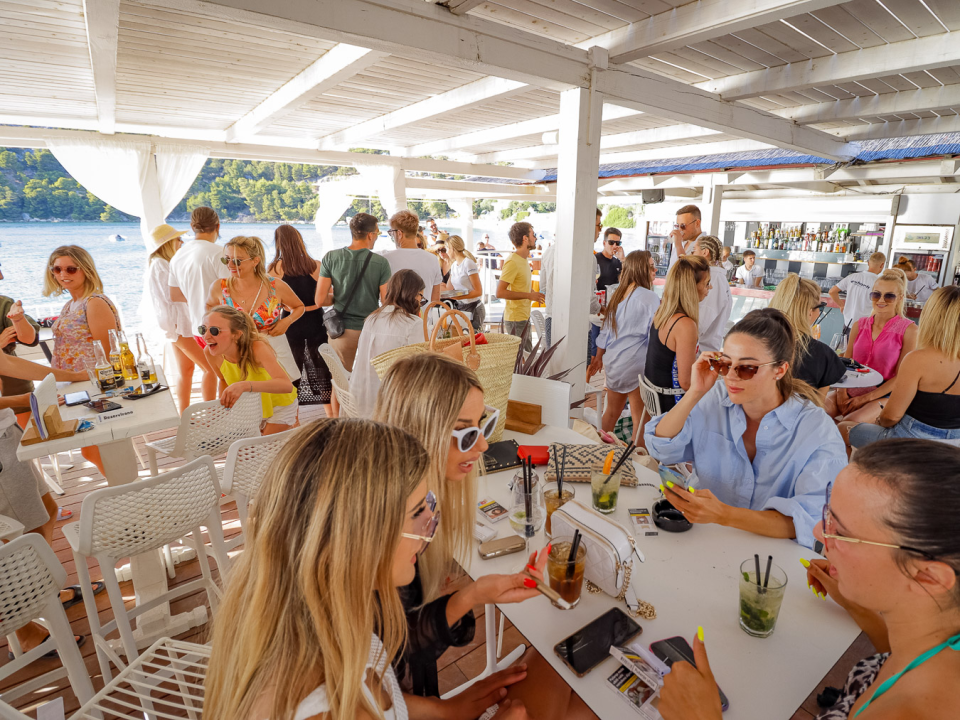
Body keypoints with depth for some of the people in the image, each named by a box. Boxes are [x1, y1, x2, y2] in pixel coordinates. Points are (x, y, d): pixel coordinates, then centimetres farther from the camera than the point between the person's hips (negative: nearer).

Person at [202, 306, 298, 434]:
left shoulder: (257, 348, -34)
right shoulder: (210, 353, -19)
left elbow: (287, 385, -48)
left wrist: (244, 386, -59)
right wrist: (223, 404, -10)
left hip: (279, 403, -5)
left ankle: (292, 426, 23)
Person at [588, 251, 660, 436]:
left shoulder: (618, 294, 8)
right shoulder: (649, 298, -14)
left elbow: (605, 330, 14)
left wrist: (598, 357, 23)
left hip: (613, 362, 8)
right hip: (635, 365, -8)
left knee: (611, 411, 19)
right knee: (640, 417, 3)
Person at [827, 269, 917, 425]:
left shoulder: (909, 330, -2)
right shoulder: (859, 325, 9)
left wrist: (865, 398, -13)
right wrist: (842, 392, -8)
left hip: (883, 394, -3)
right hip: (852, 389, 3)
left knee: (848, 423, -33)